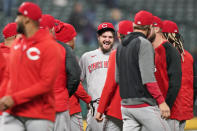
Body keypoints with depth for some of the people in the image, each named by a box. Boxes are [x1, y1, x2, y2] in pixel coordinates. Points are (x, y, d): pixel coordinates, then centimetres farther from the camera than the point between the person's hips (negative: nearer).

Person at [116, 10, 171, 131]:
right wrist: (161, 101, -17)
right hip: (143, 104, -8)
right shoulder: (144, 44, -9)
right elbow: (148, 77, -18)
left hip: (125, 105, 8)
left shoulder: (121, 47, 16)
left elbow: (118, 78, 20)